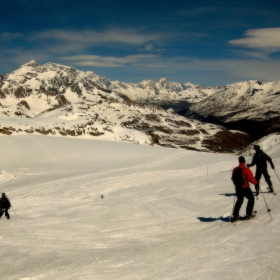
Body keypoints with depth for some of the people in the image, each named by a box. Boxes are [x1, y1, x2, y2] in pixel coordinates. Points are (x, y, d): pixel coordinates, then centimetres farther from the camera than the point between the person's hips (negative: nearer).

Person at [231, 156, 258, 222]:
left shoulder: (235, 170, -3)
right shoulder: (247, 170, -18)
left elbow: (232, 178, 9)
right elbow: (251, 179, -16)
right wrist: (256, 182, 4)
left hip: (237, 188, 5)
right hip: (245, 188, -5)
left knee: (239, 200, 21)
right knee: (251, 199, 17)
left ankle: (235, 215, 16)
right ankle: (248, 214, 16)